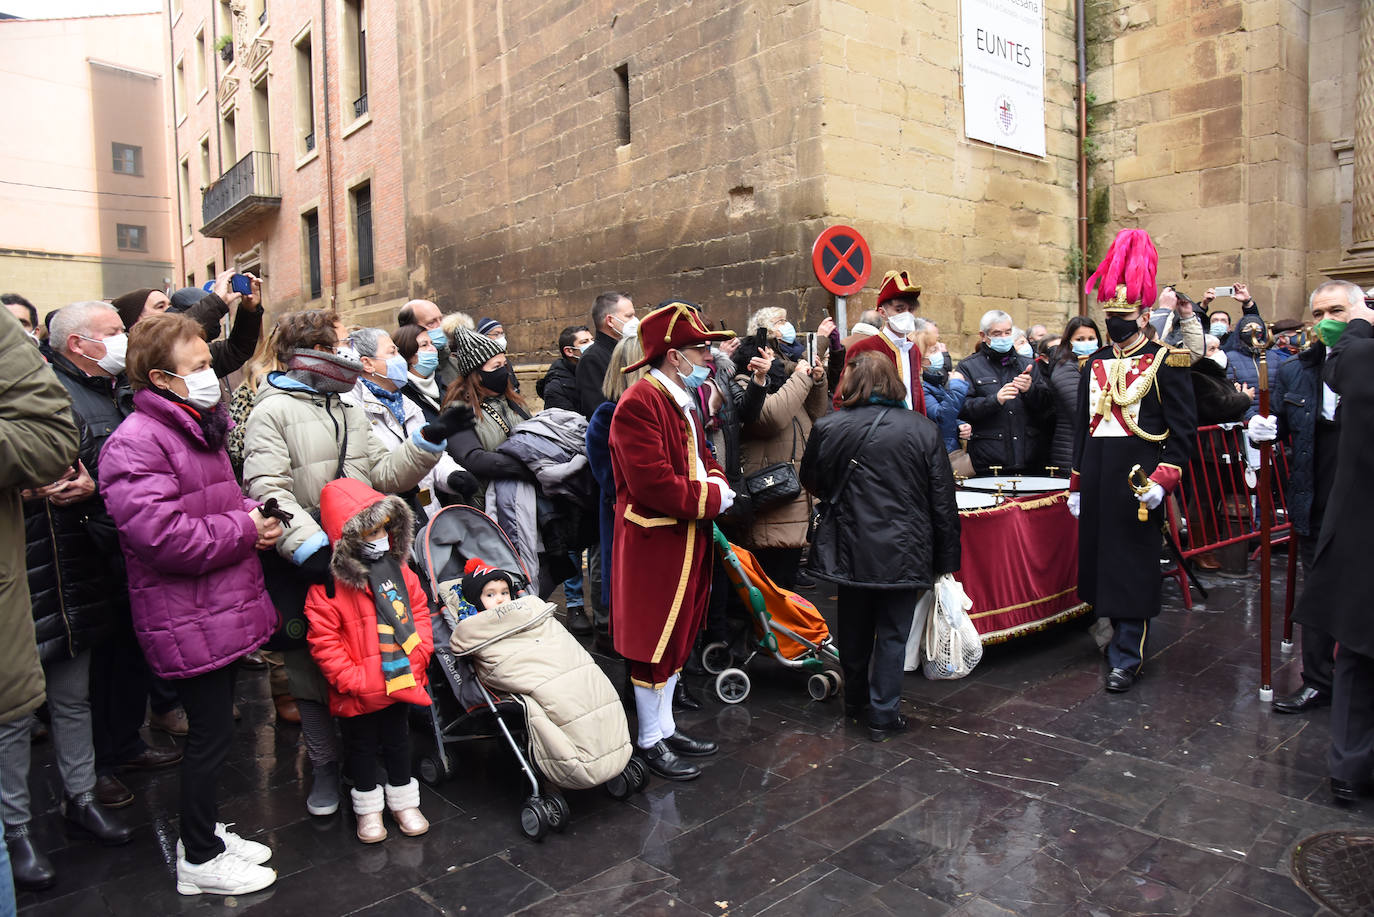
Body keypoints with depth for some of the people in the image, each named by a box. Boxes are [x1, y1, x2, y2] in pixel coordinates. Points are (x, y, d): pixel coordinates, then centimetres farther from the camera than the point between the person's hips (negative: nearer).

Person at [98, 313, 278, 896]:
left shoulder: (199, 429, 15)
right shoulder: (136, 443, -18)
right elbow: (163, 536, -28)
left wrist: (252, 521, 5)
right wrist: (245, 530, -17)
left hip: (220, 610, 9)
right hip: (187, 622, -9)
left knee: (213, 729, 19)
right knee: (211, 734, 2)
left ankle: (205, 831, 36)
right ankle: (199, 861, 20)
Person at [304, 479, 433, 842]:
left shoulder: (399, 571, -2)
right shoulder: (327, 587, -19)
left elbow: (419, 611, 5)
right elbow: (324, 642, -18)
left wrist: (418, 656, -5)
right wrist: (353, 680, -20)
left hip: (400, 682, 4)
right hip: (358, 693, -4)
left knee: (398, 741, 21)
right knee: (362, 747, 17)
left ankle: (403, 801, 38)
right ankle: (368, 806, 36)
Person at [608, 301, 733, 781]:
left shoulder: (683, 400, 14)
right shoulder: (639, 403, -19)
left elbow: (702, 457, 21)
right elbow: (653, 483, -27)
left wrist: (717, 481, -1)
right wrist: (710, 498, -17)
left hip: (688, 537, 10)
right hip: (653, 542, -10)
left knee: (678, 634, 18)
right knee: (653, 640, 3)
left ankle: (666, 727, 32)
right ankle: (650, 741, 18)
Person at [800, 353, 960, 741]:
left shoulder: (828, 428, -6)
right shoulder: (923, 429, -5)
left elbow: (812, 482, 10)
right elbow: (943, 501, -2)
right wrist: (947, 559, 5)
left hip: (851, 549, 1)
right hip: (904, 552, -1)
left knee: (854, 629, 18)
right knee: (892, 634, 10)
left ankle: (855, 702, 36)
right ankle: (883, 715, 17)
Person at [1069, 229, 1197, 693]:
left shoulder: (1166, 362, -3)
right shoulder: (1094, 364, 13)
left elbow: (1184, 430, -5)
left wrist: (1163, 480, -16)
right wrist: (1076, 485, 12)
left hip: (1139, 476, -5)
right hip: (1096, 475, 6)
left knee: (1134, 564, -1)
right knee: (1100, 558, 11)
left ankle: (1127, 657, 7)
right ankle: (1120, 634, 29)